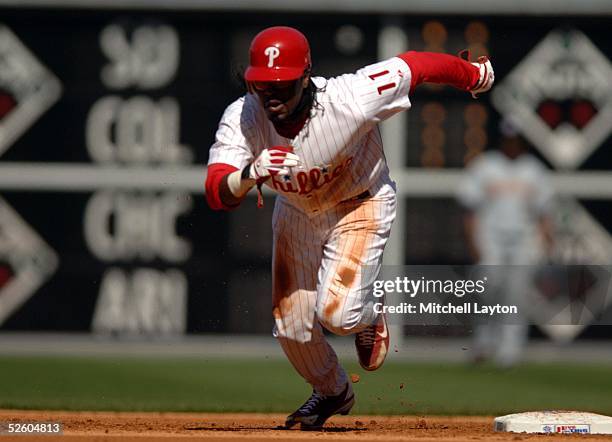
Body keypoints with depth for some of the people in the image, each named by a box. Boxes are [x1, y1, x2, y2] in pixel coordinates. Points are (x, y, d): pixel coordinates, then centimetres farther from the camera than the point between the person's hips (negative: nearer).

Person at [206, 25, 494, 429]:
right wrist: (250, 174, -58)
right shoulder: (241, 118, -28)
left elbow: (416, 65, -23)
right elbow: (218, 195, -35)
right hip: (296, 212, 4)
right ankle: (332, 392, 40)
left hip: (360, 205, -4)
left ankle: (368, 319, 16)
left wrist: (472, 75, -4)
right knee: (292, 327, 7)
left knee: (336, 312, -23)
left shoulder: (349, 100, -37)